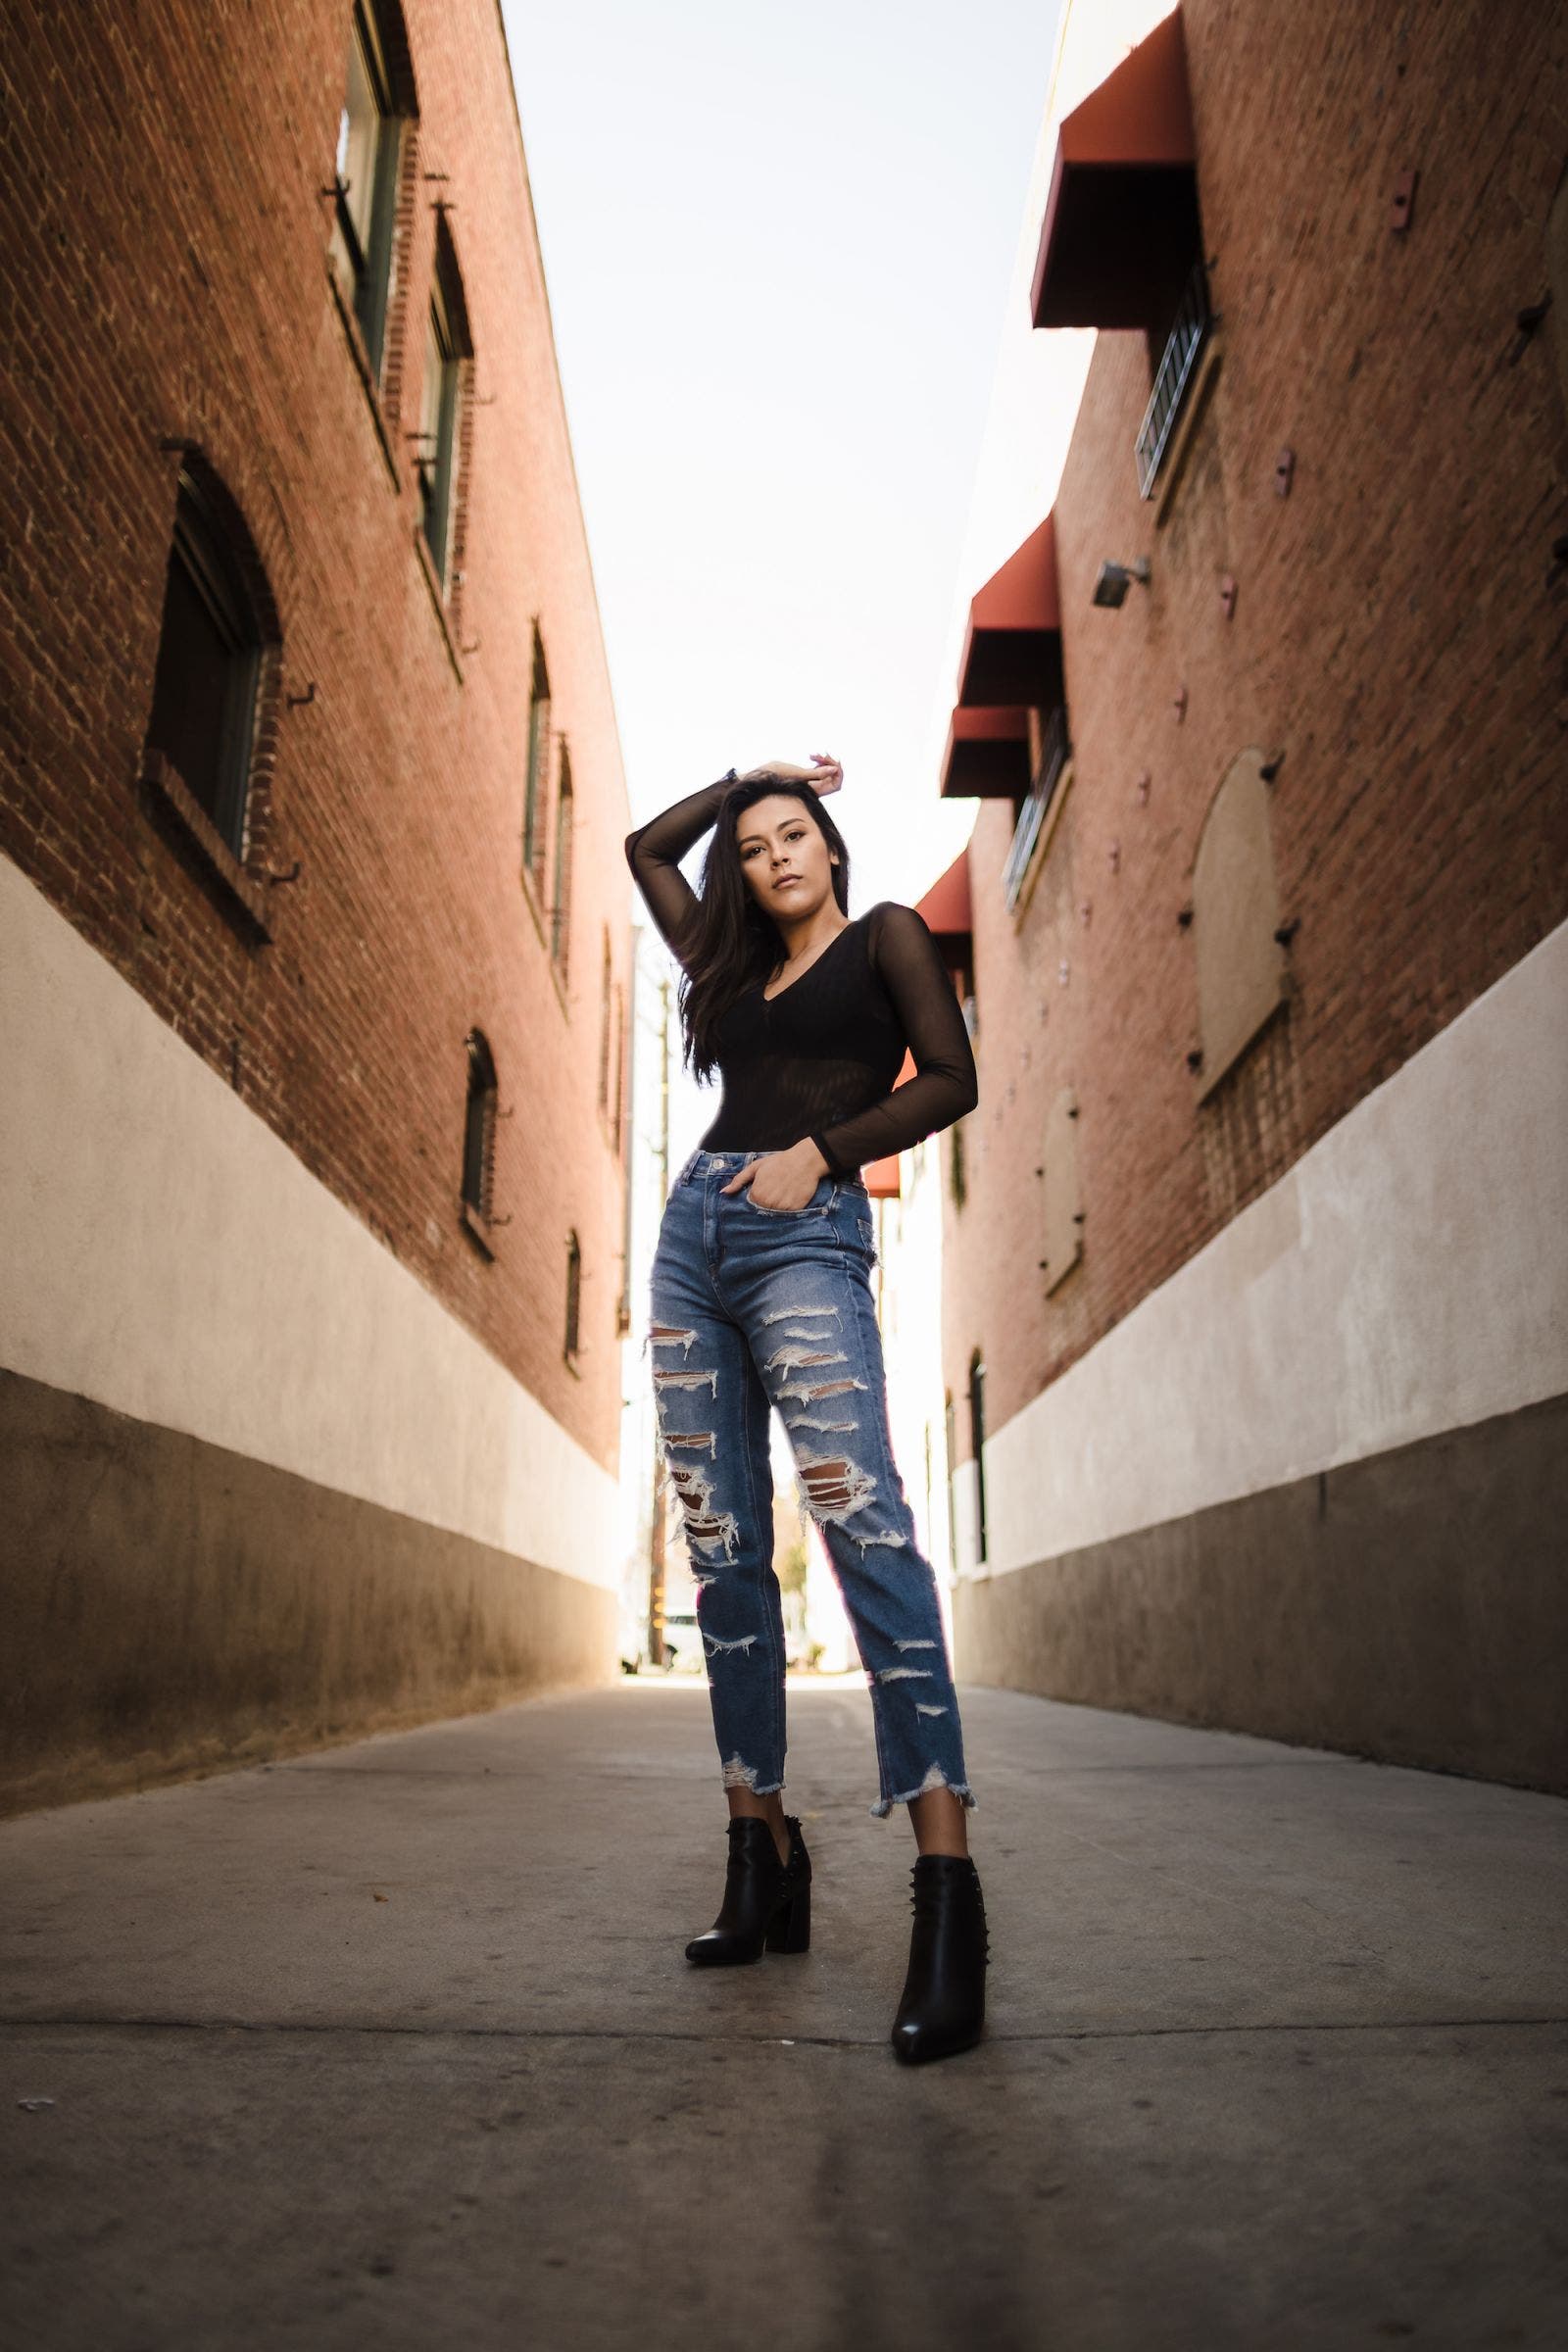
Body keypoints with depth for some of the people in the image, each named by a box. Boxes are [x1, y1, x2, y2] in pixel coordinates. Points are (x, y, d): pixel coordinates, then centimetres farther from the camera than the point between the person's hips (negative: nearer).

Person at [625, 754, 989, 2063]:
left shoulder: (884, 935, 12)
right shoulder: (734, 966, 26)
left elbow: (951, 1080, 0)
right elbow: (645, 848, 38)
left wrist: (820, 1149, -9)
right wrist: (742, 778, 34)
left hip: (805, 1238, -6)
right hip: (693, 1236, 7)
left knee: (863, 1519, -23)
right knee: (724, 1552, 0)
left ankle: (949, 1889, -27)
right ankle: (765, 1858, 6)